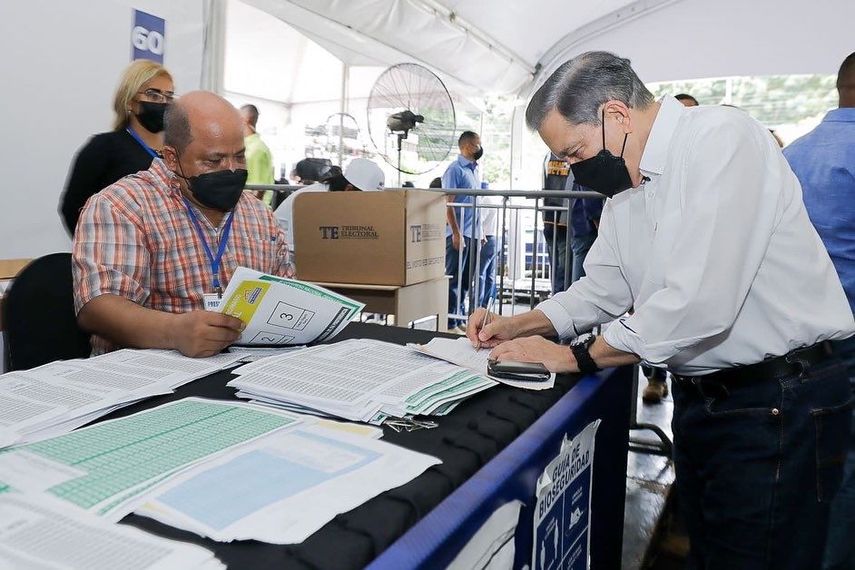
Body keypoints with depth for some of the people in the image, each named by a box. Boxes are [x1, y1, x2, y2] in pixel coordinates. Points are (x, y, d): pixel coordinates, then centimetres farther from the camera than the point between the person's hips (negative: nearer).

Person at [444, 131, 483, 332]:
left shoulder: (476, 170, 18)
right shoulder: (455, 169, -8)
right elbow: (448, 203, -14)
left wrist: (480, 230, 19)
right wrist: (456, 233, -20)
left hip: (473, 234, 8)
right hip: (459, 234, -8)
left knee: (466, 280, 13)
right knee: (454, 279, -4)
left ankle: (460, 319, 21)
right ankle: (450, 323, 1)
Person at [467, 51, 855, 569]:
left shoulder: (723, 139, -20)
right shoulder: (628, 185, 7)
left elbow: (700, 302, -29)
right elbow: (603, 289, 15)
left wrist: (576, 356, -17)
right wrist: (518, 326, 2)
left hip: (776, 404, -8)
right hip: (698, 394, 8)